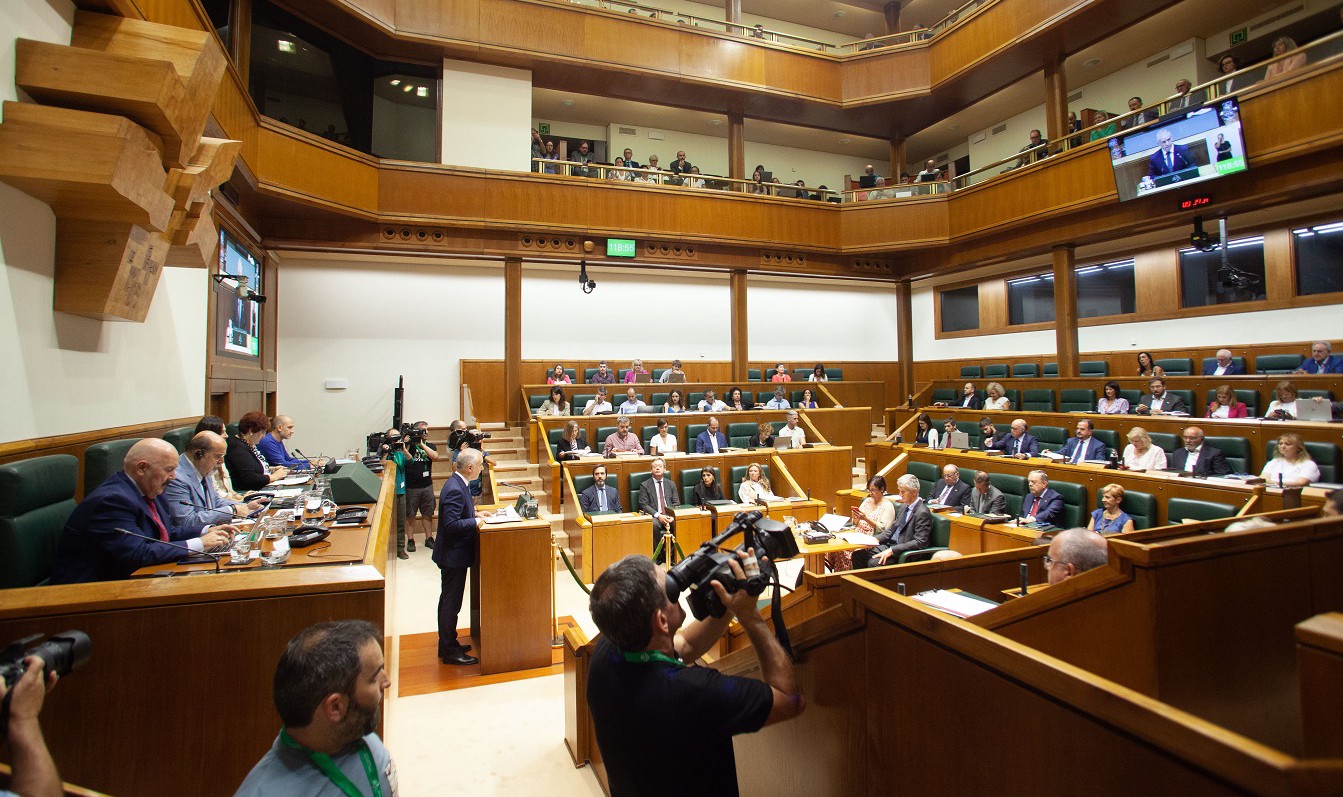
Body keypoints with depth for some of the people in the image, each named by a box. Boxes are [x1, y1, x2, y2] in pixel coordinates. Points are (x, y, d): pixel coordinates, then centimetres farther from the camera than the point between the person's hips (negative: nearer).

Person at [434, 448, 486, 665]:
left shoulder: (458, 484, 5)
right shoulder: (454, 489, -26)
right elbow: (451, 524, -29)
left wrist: (474, 513, 5)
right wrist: (475, 522, -19)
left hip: (455, 553, 11)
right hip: (454, 555, -11)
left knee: (449, 600, 20)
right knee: (451, 603, 2)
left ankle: (447, 644, 34)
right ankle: (449, 651, 15)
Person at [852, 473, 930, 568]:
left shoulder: (922, 513, -15)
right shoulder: (905, 507, 14)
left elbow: (919, 543, -21)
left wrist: (892, 550, -24)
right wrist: (876, 539, -1)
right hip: (890, 544, 9)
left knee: (873, 563, -28)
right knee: (857, 554, -5)